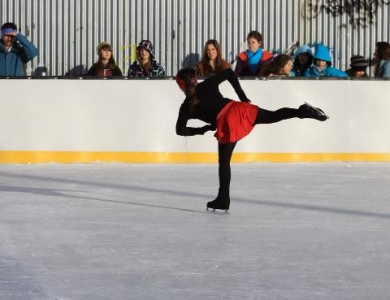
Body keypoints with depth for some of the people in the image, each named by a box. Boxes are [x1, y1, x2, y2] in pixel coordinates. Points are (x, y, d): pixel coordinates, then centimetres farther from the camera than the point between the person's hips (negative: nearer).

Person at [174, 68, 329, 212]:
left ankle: (223, 200, 10)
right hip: (237, 109, 3)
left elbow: (180, 130, 9)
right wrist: (243, 97, 21)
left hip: (226, 125, -3)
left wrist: (202, 129, 21)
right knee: (274, 116, 7)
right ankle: (303, 111, -14)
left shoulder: (187, 107, 10)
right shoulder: (207, 84, 16)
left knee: (224, 161, 8)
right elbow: (229, 73, 13)